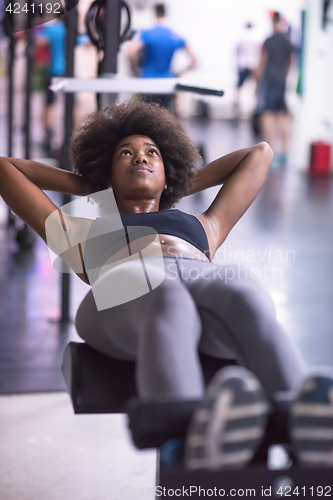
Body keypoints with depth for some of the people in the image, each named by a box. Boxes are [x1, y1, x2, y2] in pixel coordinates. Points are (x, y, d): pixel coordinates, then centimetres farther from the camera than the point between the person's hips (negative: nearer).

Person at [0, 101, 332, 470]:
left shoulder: (202, 228, 46)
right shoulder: (82, 233, 42)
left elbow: (259, 153, 59)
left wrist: (184, 187, 59)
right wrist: (88, 186, 53)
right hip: (122, 297, -2)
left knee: (249, 302, -38)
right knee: (169, 305, -42)